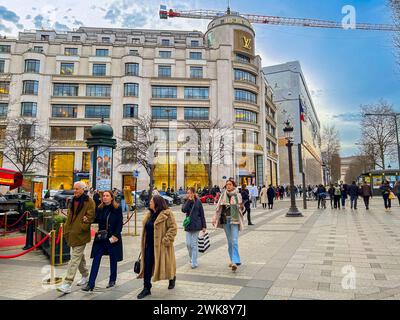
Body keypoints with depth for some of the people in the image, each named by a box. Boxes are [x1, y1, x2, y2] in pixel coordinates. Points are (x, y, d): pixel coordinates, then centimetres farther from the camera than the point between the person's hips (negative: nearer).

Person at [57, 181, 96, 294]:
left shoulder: (89, 202, -12)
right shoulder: (73, 201, 13)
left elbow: (90, 217, -15)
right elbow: (69, 216, 20)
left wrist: (80, 229, -15)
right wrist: (67, 229, 11)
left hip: (80, 235, -8)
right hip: (72, 234, 8)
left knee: (75, 259, -6)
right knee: (79, 257, 20)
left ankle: (67, 284, -3)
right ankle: (85, 276, 37)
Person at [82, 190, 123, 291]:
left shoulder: (117, 209, -7)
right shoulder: (99, 209, 4)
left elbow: (120, 224, -9)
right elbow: (97, 220, 8)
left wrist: (115, 236, -16)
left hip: (113, 238, -3)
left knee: (113, 260, 11)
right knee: (96, 260, 0)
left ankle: (112, 280, 30)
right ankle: (90, 284, 6)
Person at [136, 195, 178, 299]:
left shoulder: (167, 214, -15)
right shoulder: (149, 214, 10)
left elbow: (173, 228, -18)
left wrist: (166, 240, -22)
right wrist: (144, 243, 17)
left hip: (161, 245, -6)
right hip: (149, 245, 6)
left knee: (164, 264, 12)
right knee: (147, 266, 4)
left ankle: (172, 278, 41)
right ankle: (146, 288, 15)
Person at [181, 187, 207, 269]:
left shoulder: (198, 202, -2)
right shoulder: (186, 201, 6)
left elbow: (202, 214, 0)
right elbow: (184, 210, -14)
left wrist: (204, 226, -2)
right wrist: (189, 200, -16)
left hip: (196, 225, -3)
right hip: (188, 225, 3)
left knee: (194, 244, 1)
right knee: (188, 244, 4)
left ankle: (194, 262, 11)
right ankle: (191, 258, 30)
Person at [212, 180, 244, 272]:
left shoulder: (237, 195, -1)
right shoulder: (223, 195, 5)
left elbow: (241, 209, 2)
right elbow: (218, 208, 9)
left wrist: (242, 206, -21)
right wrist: (214, 218, 6)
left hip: (235, 220, -3)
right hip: (225, 220, 3)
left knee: (234, 241, -12)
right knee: (229, 241, 10)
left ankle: (235, 262, -13)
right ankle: (234, 260, 22)